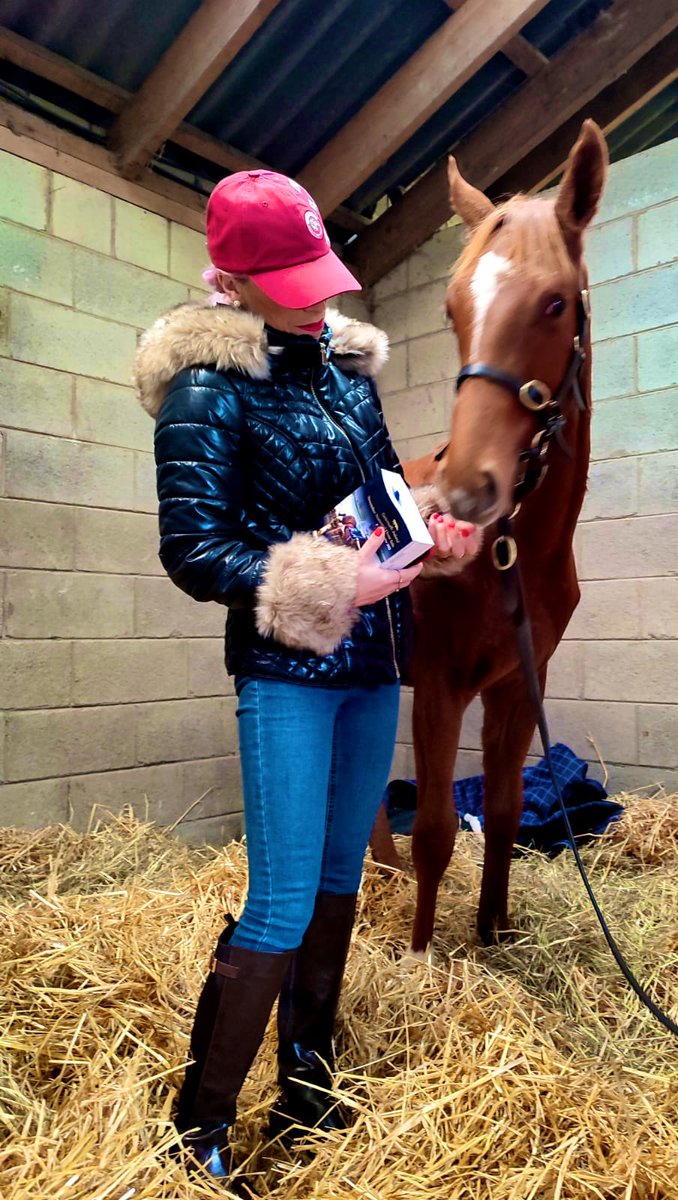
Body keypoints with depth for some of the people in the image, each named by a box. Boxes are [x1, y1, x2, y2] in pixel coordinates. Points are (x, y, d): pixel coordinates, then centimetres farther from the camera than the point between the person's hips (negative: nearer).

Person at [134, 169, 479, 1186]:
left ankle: (305, 1089, 37)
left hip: (377, 660, 7)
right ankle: (197, 1135, 18)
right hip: (288, 669, -7)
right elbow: (191, 549, -13)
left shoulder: (347, 361, 11)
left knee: (340, 879, 16)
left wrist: (440, 526, -2)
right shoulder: (210, 386, -9)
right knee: (281, 906, -5)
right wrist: (327, 585, -22)